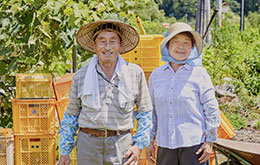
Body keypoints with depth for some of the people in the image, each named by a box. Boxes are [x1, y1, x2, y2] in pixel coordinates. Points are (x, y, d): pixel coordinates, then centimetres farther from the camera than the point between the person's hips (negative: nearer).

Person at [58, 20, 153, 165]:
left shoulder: (135, 73, 5)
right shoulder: (80, 76, 6)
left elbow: (145, 112, 12)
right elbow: (71, 116, 15)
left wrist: (139, 146, 3)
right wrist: (65, 152, 14)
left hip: (121, 146, -1)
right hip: (88, 146, 1)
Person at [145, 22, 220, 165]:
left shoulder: (199, 74, -3)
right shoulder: (156, 75, 8)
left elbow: (211, 109, -1)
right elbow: (151, 110, 15)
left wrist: (210, 141, -4)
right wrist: (150, 141, 13)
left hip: (194, 144, -3)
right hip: (165, 146, 3)